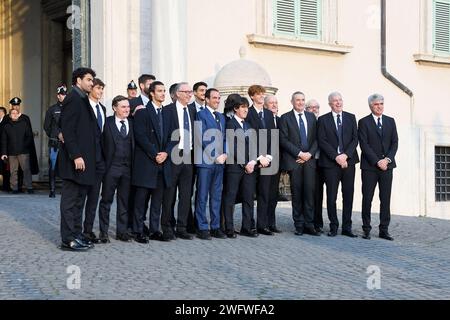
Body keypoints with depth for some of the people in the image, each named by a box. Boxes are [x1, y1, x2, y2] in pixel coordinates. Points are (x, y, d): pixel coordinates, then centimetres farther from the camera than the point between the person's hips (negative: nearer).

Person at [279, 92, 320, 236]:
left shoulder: (311, 117, 14)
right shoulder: (285, 118, 4)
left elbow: (316, 138, 10)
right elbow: (284, 140, -4)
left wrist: (309, 153, -5)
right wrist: (299, 153, -11)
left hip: (309, 159, 2)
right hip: (294, 160, -2)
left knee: (310, 191, -3)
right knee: (297, 193, 1)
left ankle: (309, 225, 2)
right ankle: (299, 225, 8)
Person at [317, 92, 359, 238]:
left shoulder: (351, 118, 11)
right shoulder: (323, 120, 4)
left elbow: (355, 139, 4)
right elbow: (322, 141, -4)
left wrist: (345, 155, -10)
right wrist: (336, 157, -13)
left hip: (348, 161, 2)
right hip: (330, 163, -2)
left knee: (348, 196, 3)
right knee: (331, 197, 0)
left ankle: (347, 227, 10)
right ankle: (333, 227, 10)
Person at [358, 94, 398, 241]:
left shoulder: (390, 121, 13)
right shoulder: (364, 122, 1)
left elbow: (394, 143, 7)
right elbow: (364, 145, -7)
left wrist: (387, 159, -8)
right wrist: (377, 161, -13)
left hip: (387, 165, 3)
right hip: (369, 167, -3)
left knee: (386, 199, 2)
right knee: (367, 199, 0)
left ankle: (384, 230, 7)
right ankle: (366, 229, 8)